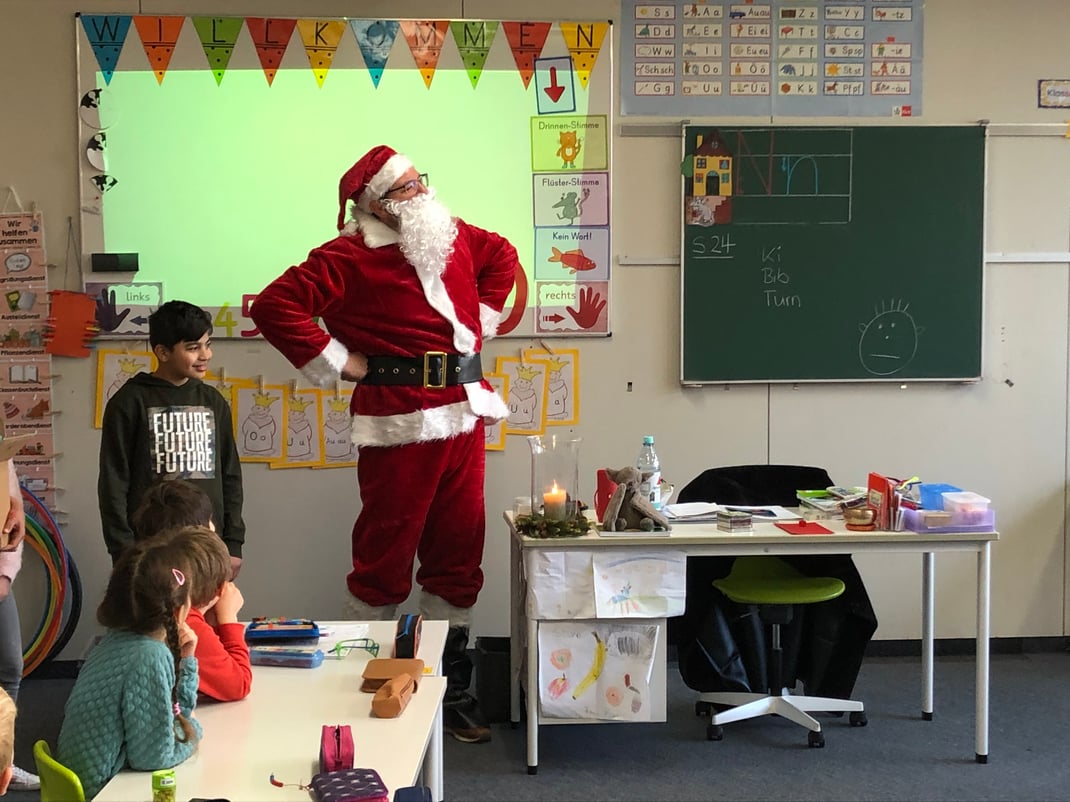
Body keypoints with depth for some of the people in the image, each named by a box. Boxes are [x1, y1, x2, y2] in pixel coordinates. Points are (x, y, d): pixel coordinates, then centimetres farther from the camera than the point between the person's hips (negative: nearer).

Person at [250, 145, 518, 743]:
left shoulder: (453, 236, 11)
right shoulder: (350, 257, -9)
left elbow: (503, 257, 30)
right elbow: (275, 305, -16)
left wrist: (480, 324, 19)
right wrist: (338, 362, -14)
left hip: (464, 415, 7)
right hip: (402, 424, -7)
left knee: (459, 554, 13)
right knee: (386, 559, 2)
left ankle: (452, 688, 27)